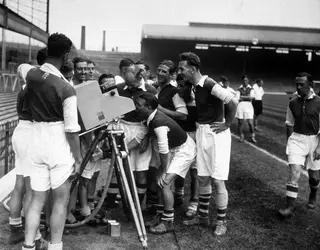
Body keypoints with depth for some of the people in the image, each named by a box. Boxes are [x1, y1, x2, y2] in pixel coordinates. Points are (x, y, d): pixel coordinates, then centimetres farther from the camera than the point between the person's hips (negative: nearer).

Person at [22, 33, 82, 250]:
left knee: (37, 199, 13)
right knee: (61, 200, 8)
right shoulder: (66, 89, -17)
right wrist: (78, 158, -6)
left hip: (37, 143, 6)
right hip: (59, 146, -5)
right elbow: (71, 130, -14)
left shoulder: (31, 75, 0)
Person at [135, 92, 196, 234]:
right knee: (162, 181, 9)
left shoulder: (159, 123, -31)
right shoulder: (152, 117, -4)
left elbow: (164, 151, -27)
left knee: (164, 183, -15)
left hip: (184, 150, -9)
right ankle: (162, 215, 20)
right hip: (174, 149, 9)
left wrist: (163, 171, -19)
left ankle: (168, 222, -5)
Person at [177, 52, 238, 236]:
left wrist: (228, 124, -16)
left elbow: (233, 101, -26)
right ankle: (203, 216, 26)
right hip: (201, 133, 9)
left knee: (218, 180, -2)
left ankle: (222, 221, 11)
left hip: (216, 133, -8)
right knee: (203, 178, 13)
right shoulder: (195, 86, 9)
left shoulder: (209, 84, -18)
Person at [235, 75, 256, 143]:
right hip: (240, 106, 0)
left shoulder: (251, 89, 9)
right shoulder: (239, 89, 8)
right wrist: (247, 97, -6)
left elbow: (251, 97, -7)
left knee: (250, 122, -5)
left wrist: (242, 97, -6)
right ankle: (241, 136, 16)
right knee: (240, 122, 2)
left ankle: (253, 137, 6)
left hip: (248, 106, 0)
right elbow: (237, 98, -5)